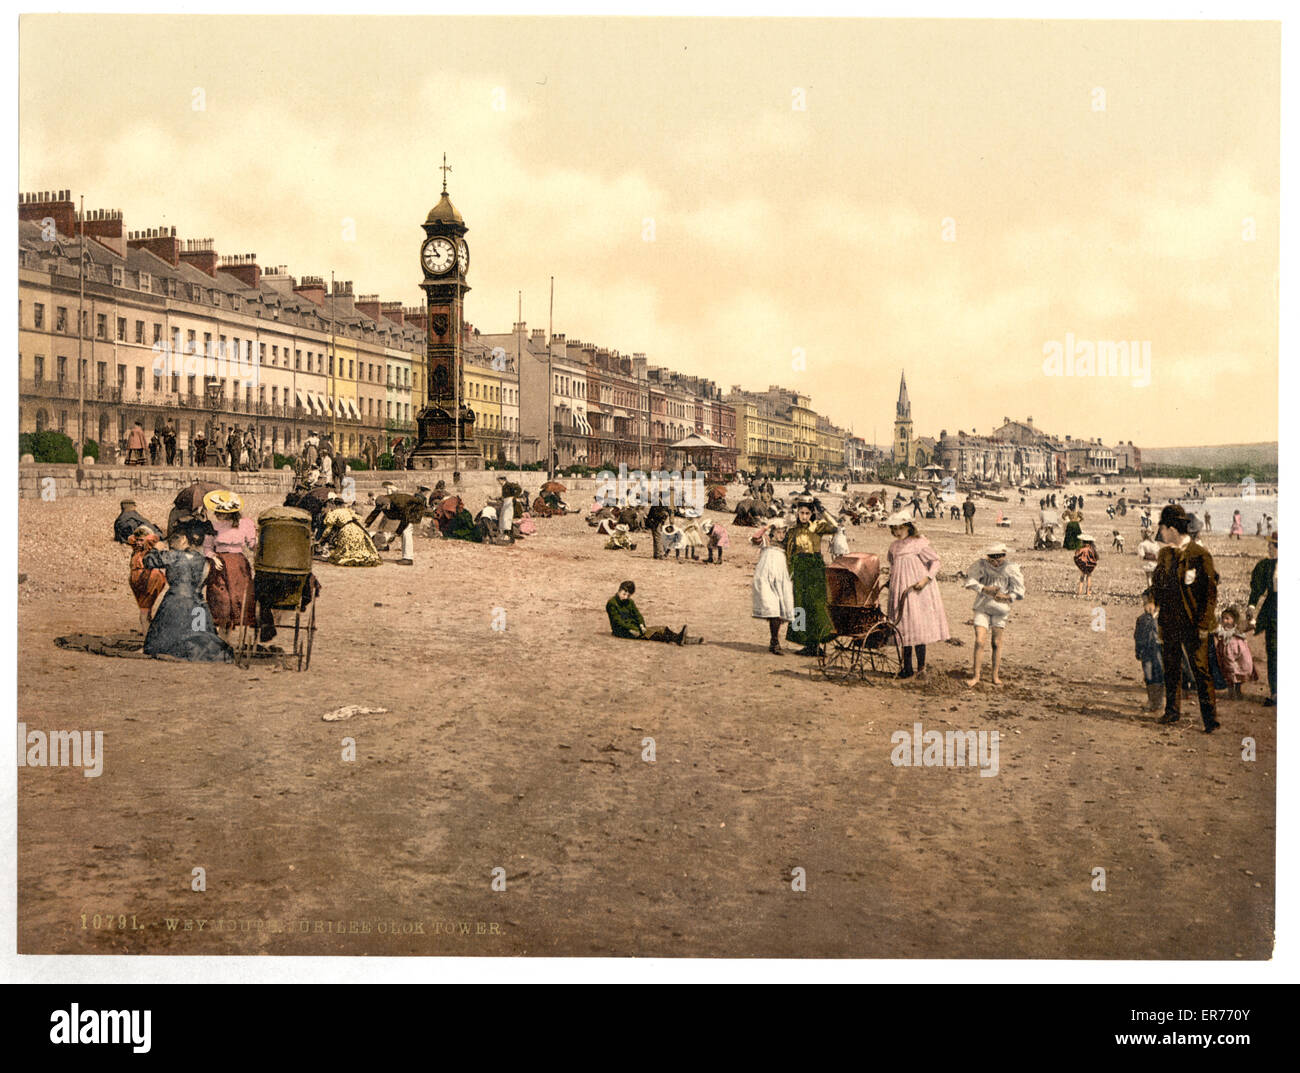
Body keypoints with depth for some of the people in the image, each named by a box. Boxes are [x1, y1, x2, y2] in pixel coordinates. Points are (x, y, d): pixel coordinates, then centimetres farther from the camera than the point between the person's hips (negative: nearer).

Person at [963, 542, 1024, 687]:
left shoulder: (1011, 569, -8)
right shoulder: (982, 565, -10)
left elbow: (1019, 591, -3)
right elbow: (970, 579, -3)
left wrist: (1006, 597, -21)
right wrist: (984, 589, -18)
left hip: (1000, 609, 1)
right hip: (982, 608, 0)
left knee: (996, 643, 7)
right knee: (980, 641, -8)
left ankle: (995, 676, 22)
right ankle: (976, 676, 4)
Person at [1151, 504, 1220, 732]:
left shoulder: (1200, 556, -10)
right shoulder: (1165, 554, 9)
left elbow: (1211, 593, -10)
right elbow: (1157, 587, 17)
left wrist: (1203, 626, -13)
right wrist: (1156, 618, 10)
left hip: (1193, 627, -6)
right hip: (1169, 625, 6)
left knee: (1201, 671, -6)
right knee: (1170, 670, 14)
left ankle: (1210, 718, 0)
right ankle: (1172, 711, 28)